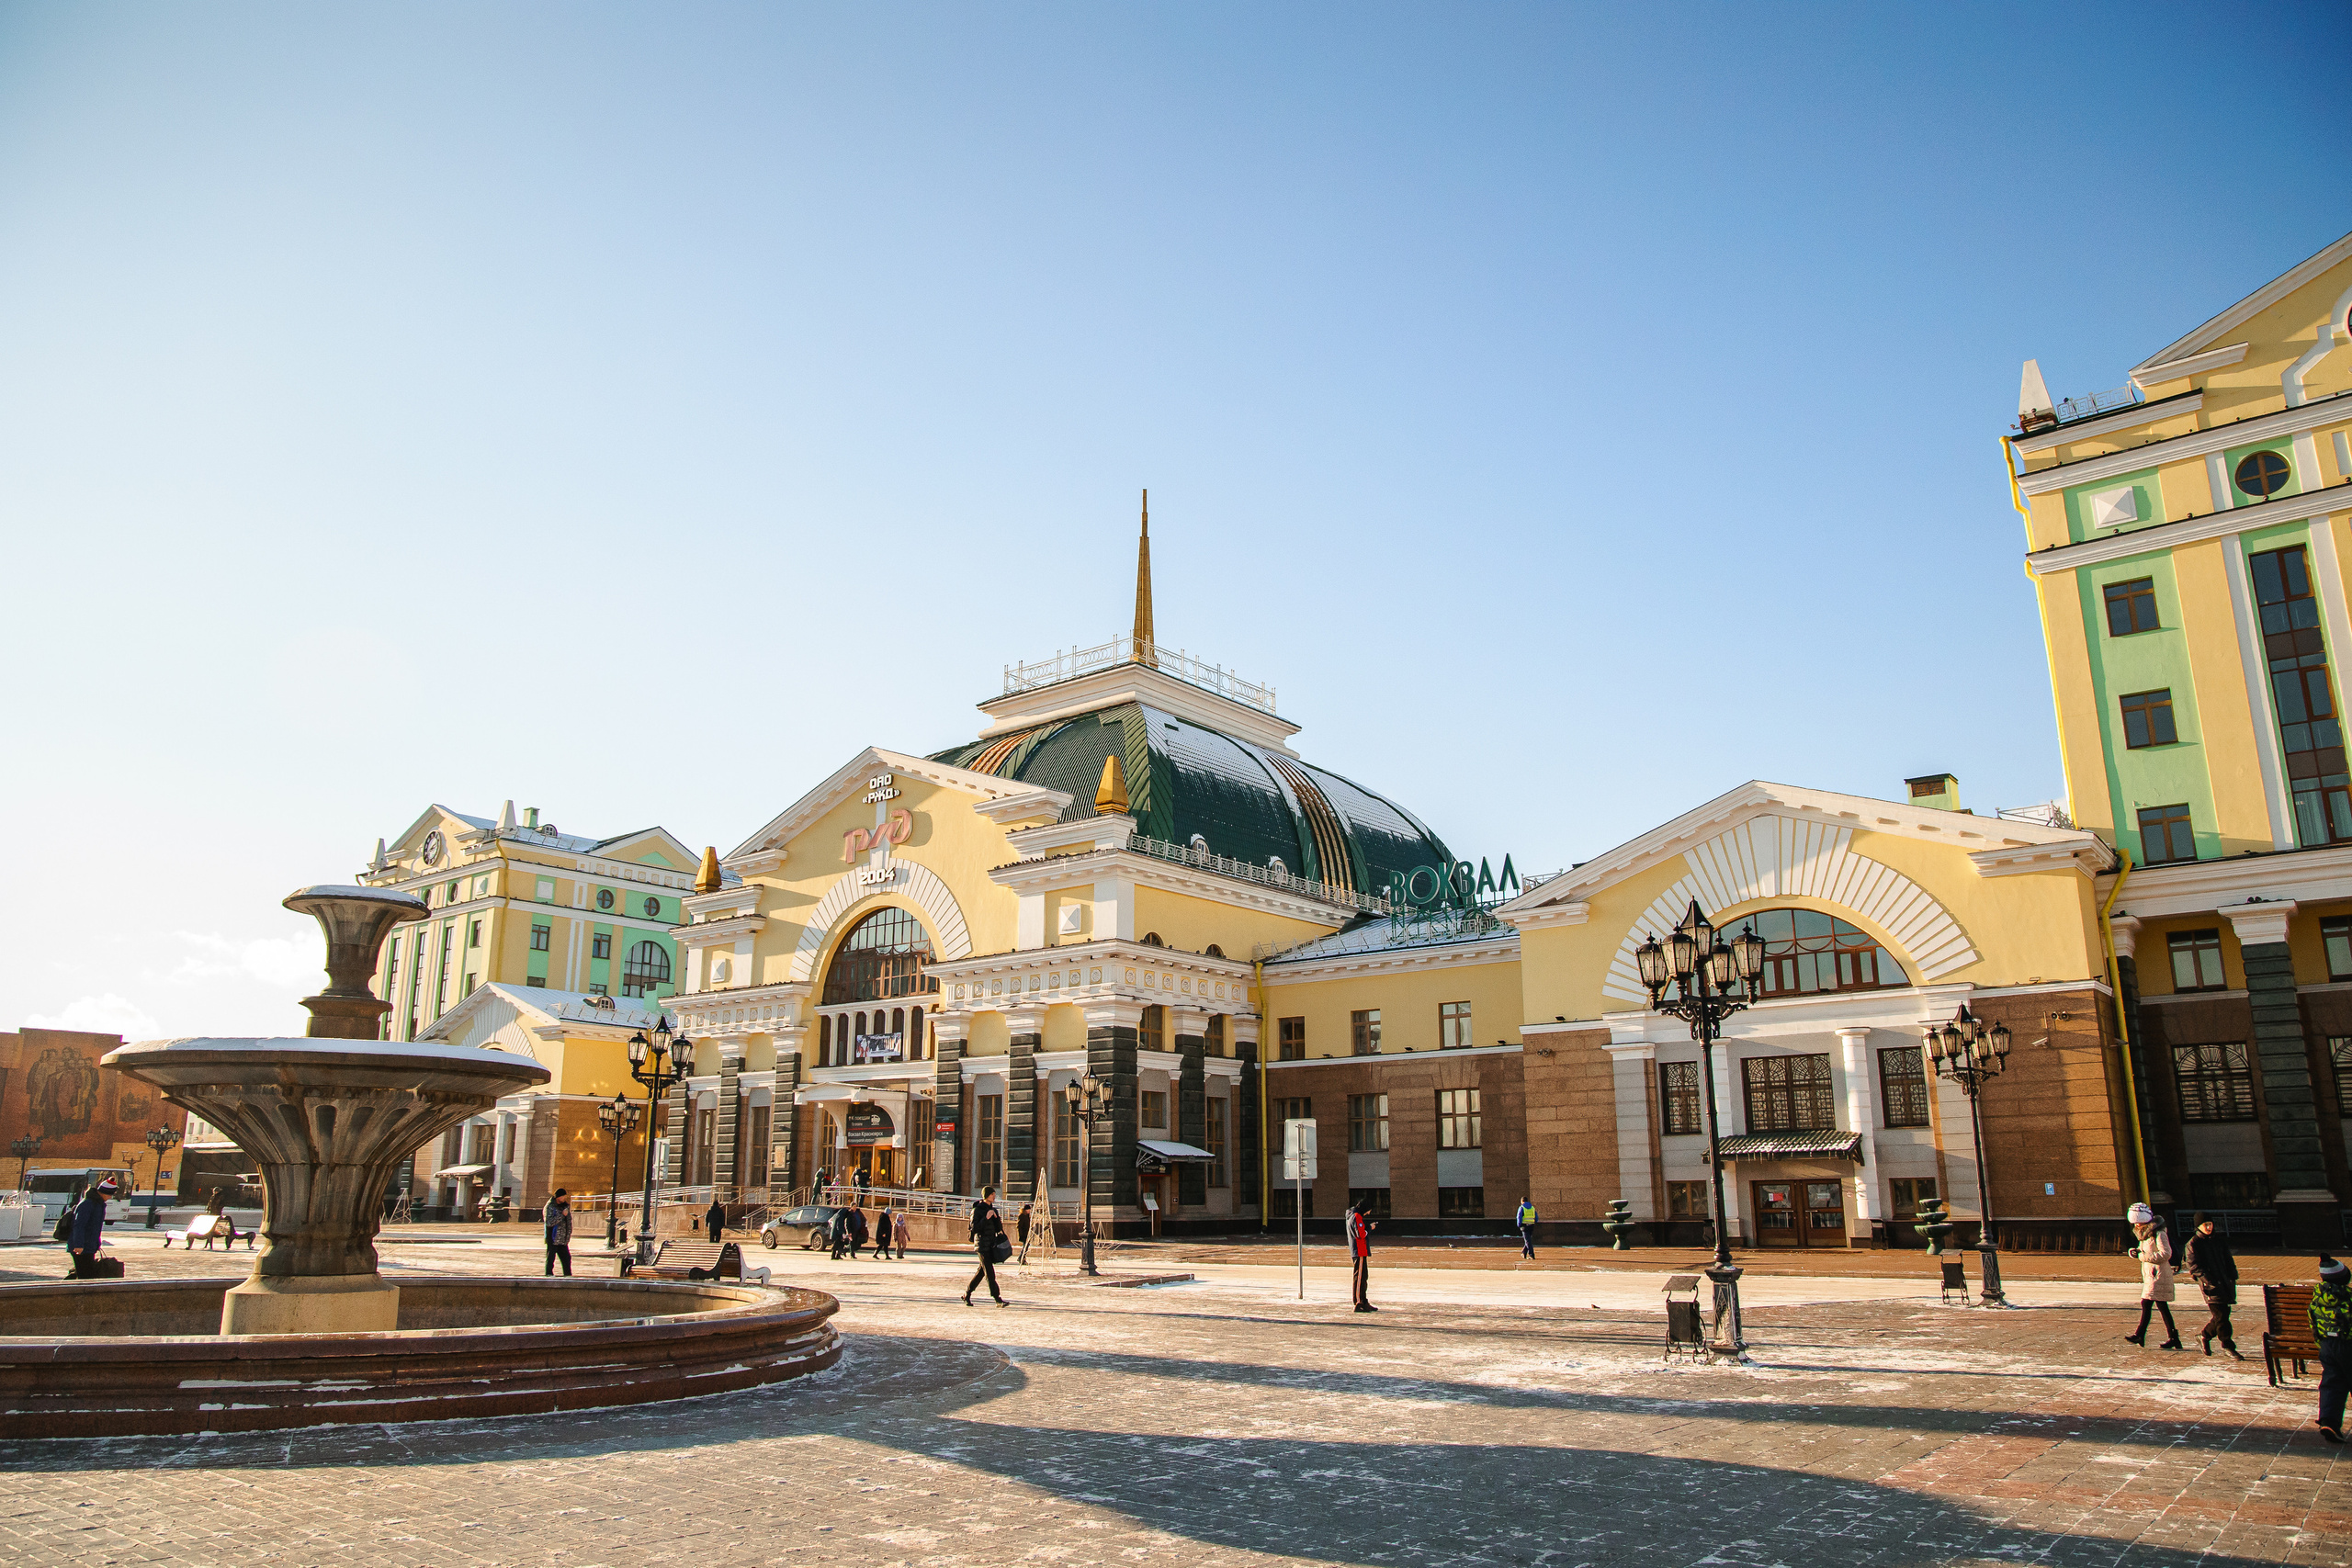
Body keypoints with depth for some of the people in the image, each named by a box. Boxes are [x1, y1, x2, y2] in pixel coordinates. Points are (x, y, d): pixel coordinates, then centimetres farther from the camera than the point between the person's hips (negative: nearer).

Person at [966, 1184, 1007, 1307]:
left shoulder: (993, 1210, 14)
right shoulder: (977, 1210, -8)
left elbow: (998, 1229, 12)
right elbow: (975, 1228, -15)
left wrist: (997, 1218, -7)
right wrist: (986, 1218, -22)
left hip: (992, 1245, 8)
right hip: (982, 1245, -8)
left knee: (982, 1271, 12)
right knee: (990, 1273, -10)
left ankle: (967, 1293, 24)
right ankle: (997, 1298, -13)